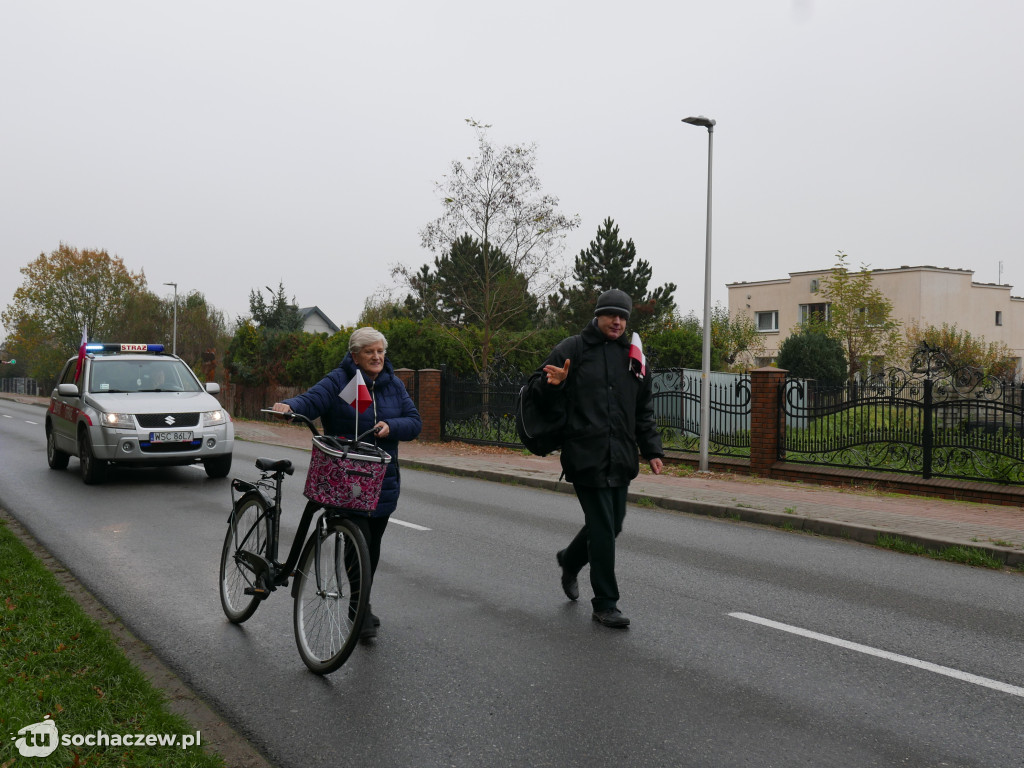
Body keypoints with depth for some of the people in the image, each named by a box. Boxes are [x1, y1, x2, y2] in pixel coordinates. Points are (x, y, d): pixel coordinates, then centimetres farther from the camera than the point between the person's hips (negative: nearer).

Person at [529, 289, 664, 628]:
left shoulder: (634, 358, 15)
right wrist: (551, 383, -24)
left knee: (612, 525, 14)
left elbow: (644, 412, 22)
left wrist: (652, 450, 13)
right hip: (586, 456, -6)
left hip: (621, 458, 6)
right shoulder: (573, 349, -2)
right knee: (602, 527, -6)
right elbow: (539, 394, -1)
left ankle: (570, 560, 43)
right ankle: (605, 604, 7)